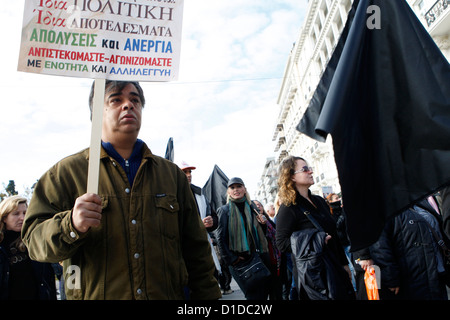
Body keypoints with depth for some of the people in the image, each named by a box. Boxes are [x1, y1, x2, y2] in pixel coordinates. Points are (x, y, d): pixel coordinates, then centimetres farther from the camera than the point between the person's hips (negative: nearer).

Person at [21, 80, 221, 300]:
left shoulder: (172, 174, 7)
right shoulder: (67, 172, 1)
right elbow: (34, 238, -5)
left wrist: (207, 297, 3)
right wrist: (71, 225, -25)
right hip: (95, 295, -2)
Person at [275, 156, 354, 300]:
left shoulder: (320, 201, 11)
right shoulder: (287, 209, -13)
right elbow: (282, 244, -19)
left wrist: (344, 264, 19)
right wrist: (314, 240, -24)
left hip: (334, 270, 7)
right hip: (312, 275, -7)